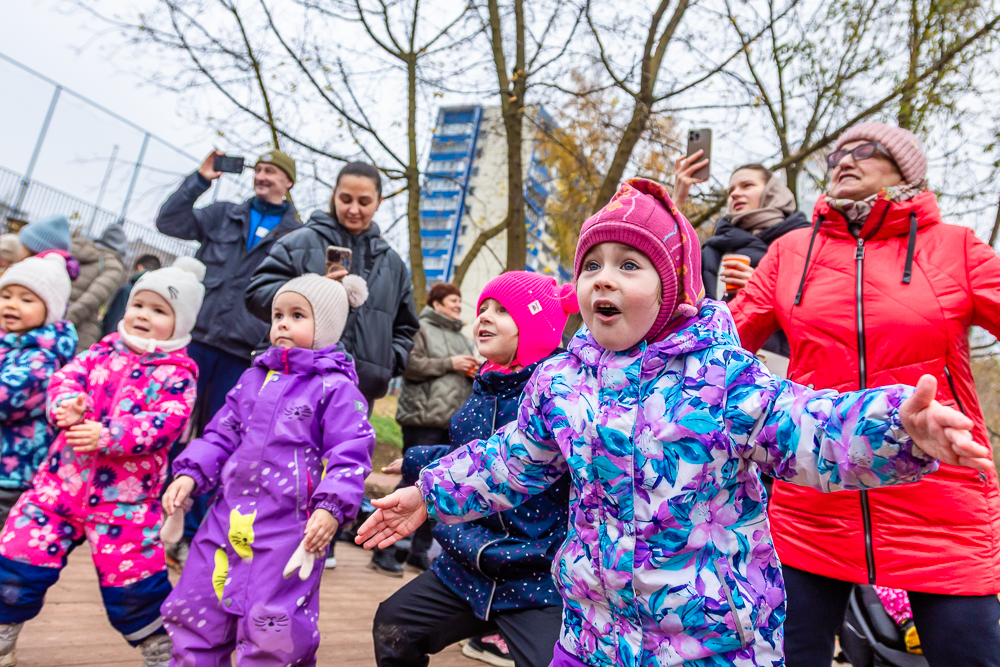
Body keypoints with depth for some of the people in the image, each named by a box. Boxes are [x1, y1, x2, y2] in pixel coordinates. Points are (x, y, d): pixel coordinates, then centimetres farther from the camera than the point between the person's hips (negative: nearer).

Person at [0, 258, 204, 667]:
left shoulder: (176, 374, -8)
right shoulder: (103, 351, 7)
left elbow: (163, 424, -19)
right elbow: (67, 376, -2)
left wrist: (107, 437, -30)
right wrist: (65, 405, -24)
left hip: (124, 497, -4)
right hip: (61, 480, 4)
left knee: (131, 582, 4)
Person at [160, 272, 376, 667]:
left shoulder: (336, 387, -9)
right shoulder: (254, 378, 12)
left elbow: (350, 455, -12)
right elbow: (222, 434, 18)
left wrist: (331, 508, -22)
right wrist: (189, 474, 7)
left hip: (289, 530, -6)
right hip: (229, 518, 7)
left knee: (272, 632, 3)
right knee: (194, 610, 17)